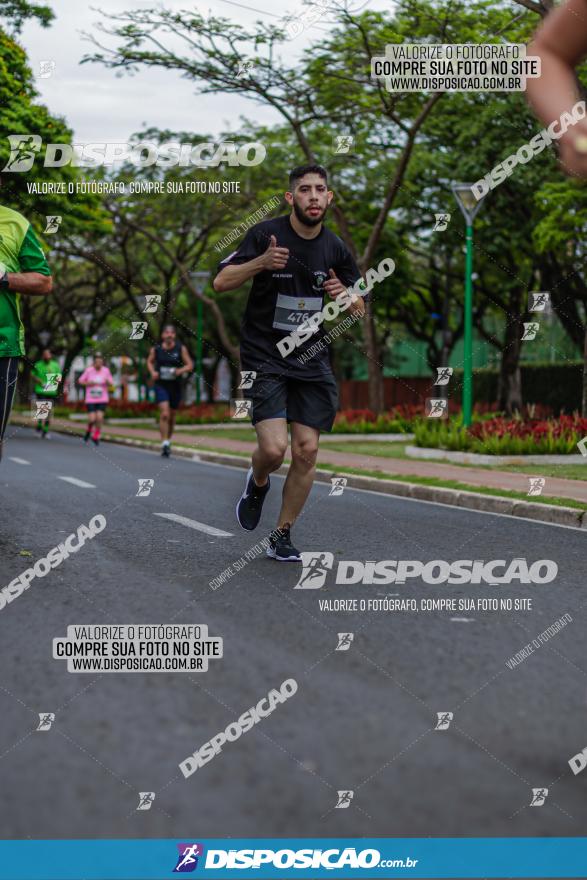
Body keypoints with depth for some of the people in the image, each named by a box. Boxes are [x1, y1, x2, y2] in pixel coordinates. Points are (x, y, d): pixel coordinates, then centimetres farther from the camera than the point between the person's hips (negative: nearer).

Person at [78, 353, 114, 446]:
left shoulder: (106, 370, -2)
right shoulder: (88, 370, -5)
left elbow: (111, 384, 6)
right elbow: (80, 381, 6)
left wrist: (108, 382, -17)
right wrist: (88, 383, -12)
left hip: (102, 400, 1)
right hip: (90, 399, -1)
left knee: (99, 417, -12)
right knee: (92, 419, -9)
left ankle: (96, 436, 9)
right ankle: (88, 430, 26)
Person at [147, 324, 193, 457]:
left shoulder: (181, 349, -1)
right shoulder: (156, 349, 0)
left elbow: (190, 365, 1)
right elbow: (149, 361, 17)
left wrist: (181, 370, -19)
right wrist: (152, 372, -2)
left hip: (175, 386, 2)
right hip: (161, 385, -2)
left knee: (171, 416, 13)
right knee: (164, 414, -18)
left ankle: (168, 440, 34)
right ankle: (164, 443, -19)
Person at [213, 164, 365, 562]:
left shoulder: (336, 248, 4)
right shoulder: (265, 234, -8)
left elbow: (359, 309, 14)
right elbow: (221, 282, -9)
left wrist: (344, 295, -10)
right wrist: (260, 263, -26)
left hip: (312, 361, 4)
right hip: (265, 359, -4)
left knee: (306, 451, -2)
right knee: (274, 448, -18)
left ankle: (282, 536, 16)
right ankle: (258, 483, 20)